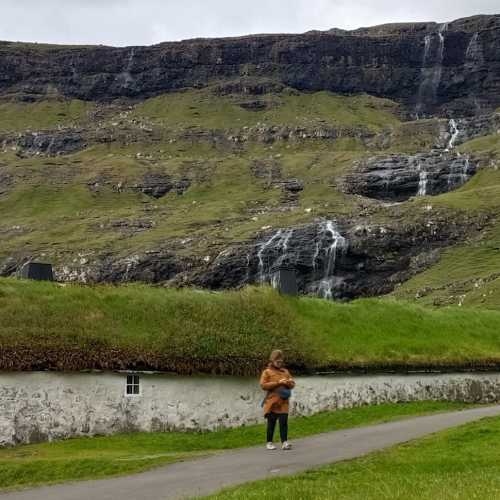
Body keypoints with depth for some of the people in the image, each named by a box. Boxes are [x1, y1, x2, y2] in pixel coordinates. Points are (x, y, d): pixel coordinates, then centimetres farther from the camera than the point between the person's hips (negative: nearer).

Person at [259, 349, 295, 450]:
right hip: (272, 402, -3)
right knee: (271, 423, 3)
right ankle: (269, 442, 12)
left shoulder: (285, 372, 15)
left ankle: (284, 442, -4)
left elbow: (292, 384, 19)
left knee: (284, 422, -5)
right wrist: (278, 383, -15)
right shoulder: (267, 372, 1)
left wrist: (289, 383, -6)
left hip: (283, 402, 3)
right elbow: (263, 385, -11)